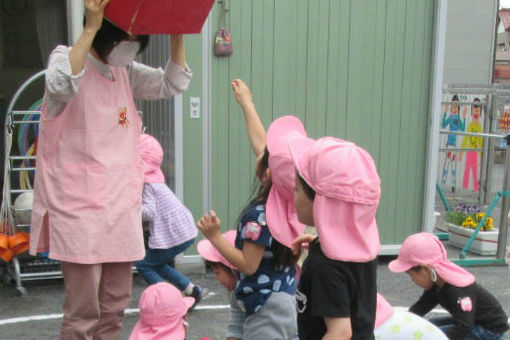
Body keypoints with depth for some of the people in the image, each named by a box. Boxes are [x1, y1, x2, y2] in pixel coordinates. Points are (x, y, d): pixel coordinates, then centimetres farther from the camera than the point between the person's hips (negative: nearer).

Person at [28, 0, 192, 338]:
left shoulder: (126, 71, 12)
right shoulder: (67, 58, -5)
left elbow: (173, 84, 12)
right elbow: (60, 85, -28)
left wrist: (177, 33, 3)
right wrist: (91, 28, -27)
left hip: (122, 202, 6)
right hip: (79, 203, -6)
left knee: (116, 303, 13)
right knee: (83, 309, -4)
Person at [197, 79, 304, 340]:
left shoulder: (260, 215, -24)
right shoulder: (285, 202, -1)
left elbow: (248, 265, -20)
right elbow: (260, 142, 8)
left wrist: (215, 236, -21)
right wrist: (246, 103, 19)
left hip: (266, 310, -9)